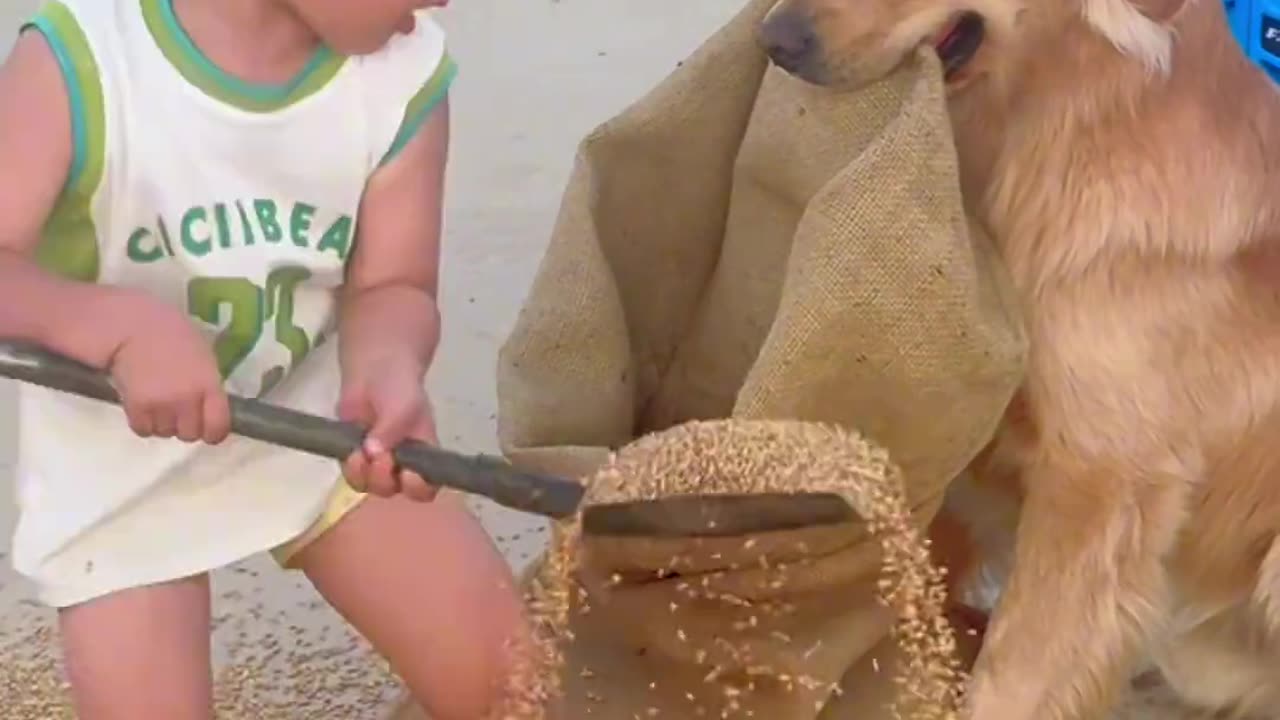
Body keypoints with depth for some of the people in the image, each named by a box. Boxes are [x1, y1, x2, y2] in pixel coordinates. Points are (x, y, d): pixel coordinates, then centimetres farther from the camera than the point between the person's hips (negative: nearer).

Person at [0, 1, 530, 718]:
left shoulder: (407, 64, -16)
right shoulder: (83, 58, -26)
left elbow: (391, 285, -10)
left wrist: (386, 371, -33)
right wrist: (121, 324, -45)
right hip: (123, 474, -2)